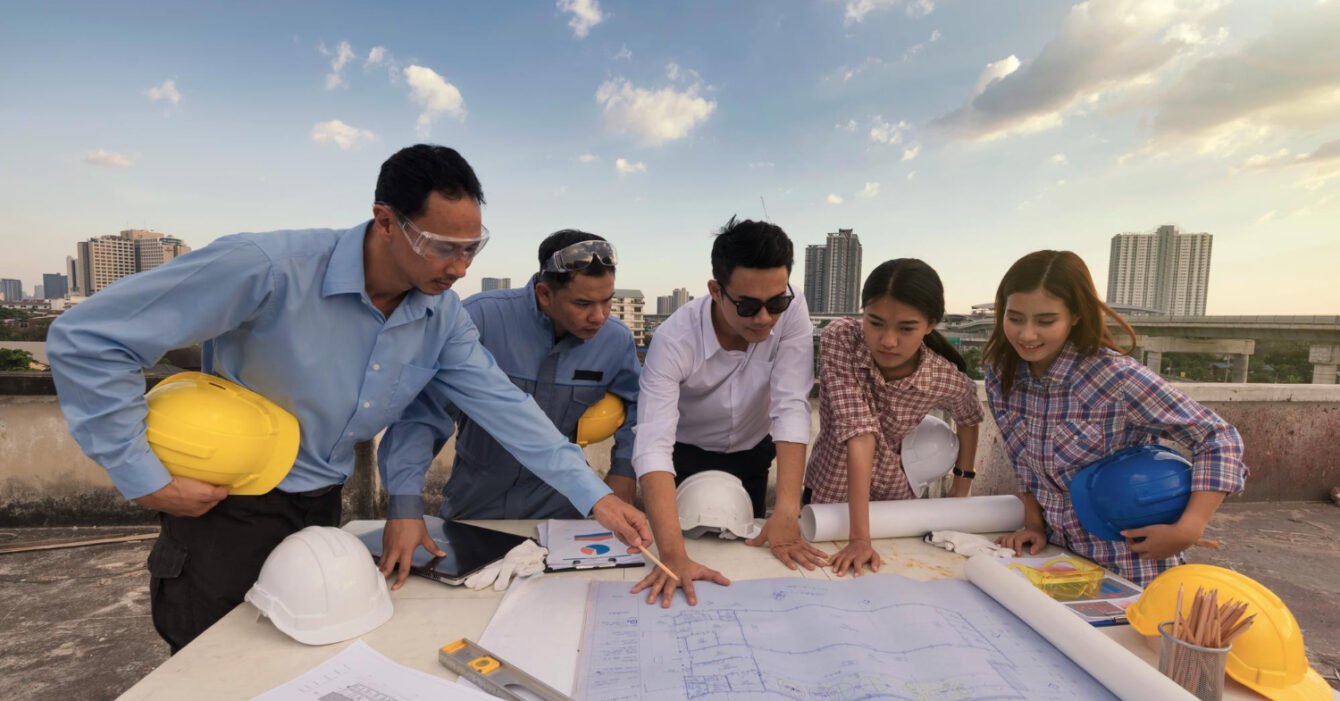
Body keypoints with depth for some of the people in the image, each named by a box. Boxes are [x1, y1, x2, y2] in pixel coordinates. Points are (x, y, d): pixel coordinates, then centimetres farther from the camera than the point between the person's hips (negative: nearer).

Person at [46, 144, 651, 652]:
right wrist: (144, 479, -20)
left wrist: (595, 496, -16)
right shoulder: (268, 268, -30)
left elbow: (503, 404, -12)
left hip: (321, 512, 5)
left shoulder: (444, 316, -12)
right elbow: (86, 339, -23)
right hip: (224, 511, -5)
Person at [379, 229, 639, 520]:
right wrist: (405, 505, -33)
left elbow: (635, 402, 8)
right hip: (475, 498, -1)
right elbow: (422, 411, -25)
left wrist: (624, 469, -4)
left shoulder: (616, 340, -11)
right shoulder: (482, 317, -24)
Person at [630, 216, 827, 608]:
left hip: (752, 455, 2)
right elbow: (653, 447, -43)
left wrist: (787, 512, -39)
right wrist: (673, 556, -53)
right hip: (687, 455, -2)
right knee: (689, 545, 12)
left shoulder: (791, 312, -29)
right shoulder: (674, 340, -36)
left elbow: (792, 408, -32)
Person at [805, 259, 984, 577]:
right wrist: (860, 537, -36)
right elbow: (859, 432, -34)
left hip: (893, 497, 1)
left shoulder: (948, 380, -20)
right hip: (827, 492, -1)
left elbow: (969, 419, 4)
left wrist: (962, 484, 6)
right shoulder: (839, 339, -28)